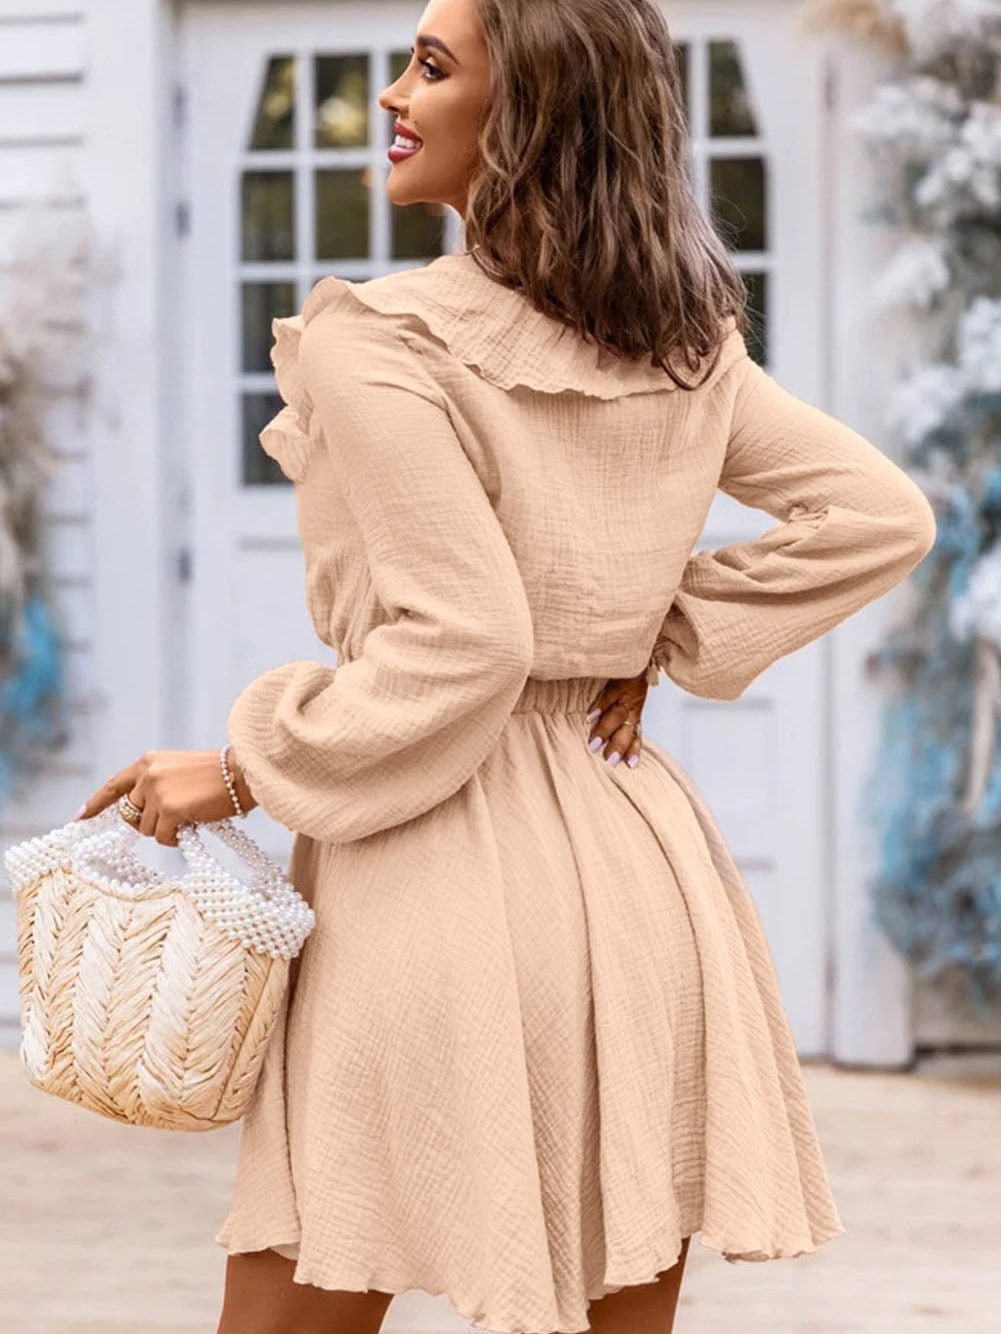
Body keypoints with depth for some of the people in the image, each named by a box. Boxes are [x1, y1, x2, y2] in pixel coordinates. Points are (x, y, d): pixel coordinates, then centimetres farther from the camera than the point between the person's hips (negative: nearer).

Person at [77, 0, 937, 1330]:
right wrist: (666, 637, 10)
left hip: (442, 866, -7)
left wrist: (245, 769, -7)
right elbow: (883, 515, 10)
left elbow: (461, 645, -19)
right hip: (637, 868, 7)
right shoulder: (686, 347, 8)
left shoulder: (377, 347, -13)